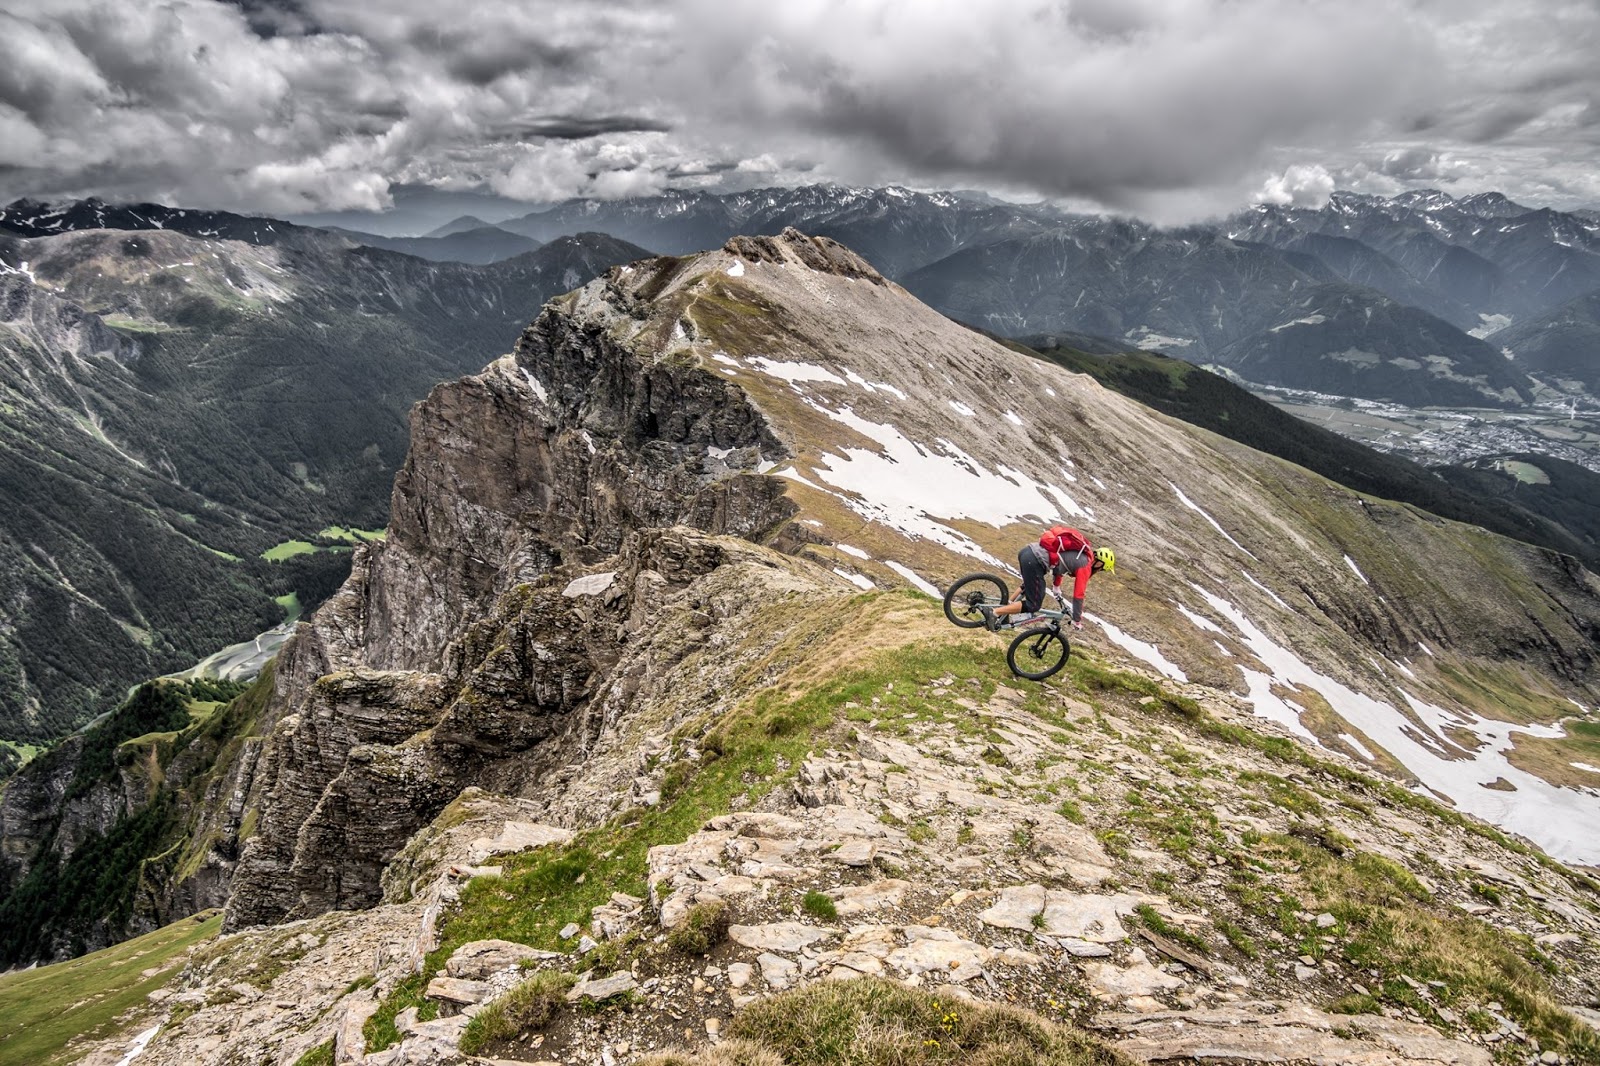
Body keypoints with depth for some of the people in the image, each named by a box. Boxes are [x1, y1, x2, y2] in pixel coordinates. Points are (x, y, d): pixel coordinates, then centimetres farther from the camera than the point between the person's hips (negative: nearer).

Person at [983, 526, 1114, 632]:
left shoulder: (1080, 550, 25)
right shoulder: (1085, 565, 2)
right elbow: (1078, 595, 5)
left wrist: (1057, 587, 57)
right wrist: (1077, 621, 17)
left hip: (1027, 550, 9)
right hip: (1034, 561, -9)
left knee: (1029, 586, 34)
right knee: (1033, 605, 0)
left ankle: (1003, 614, 29)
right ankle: (994, 612, -8)